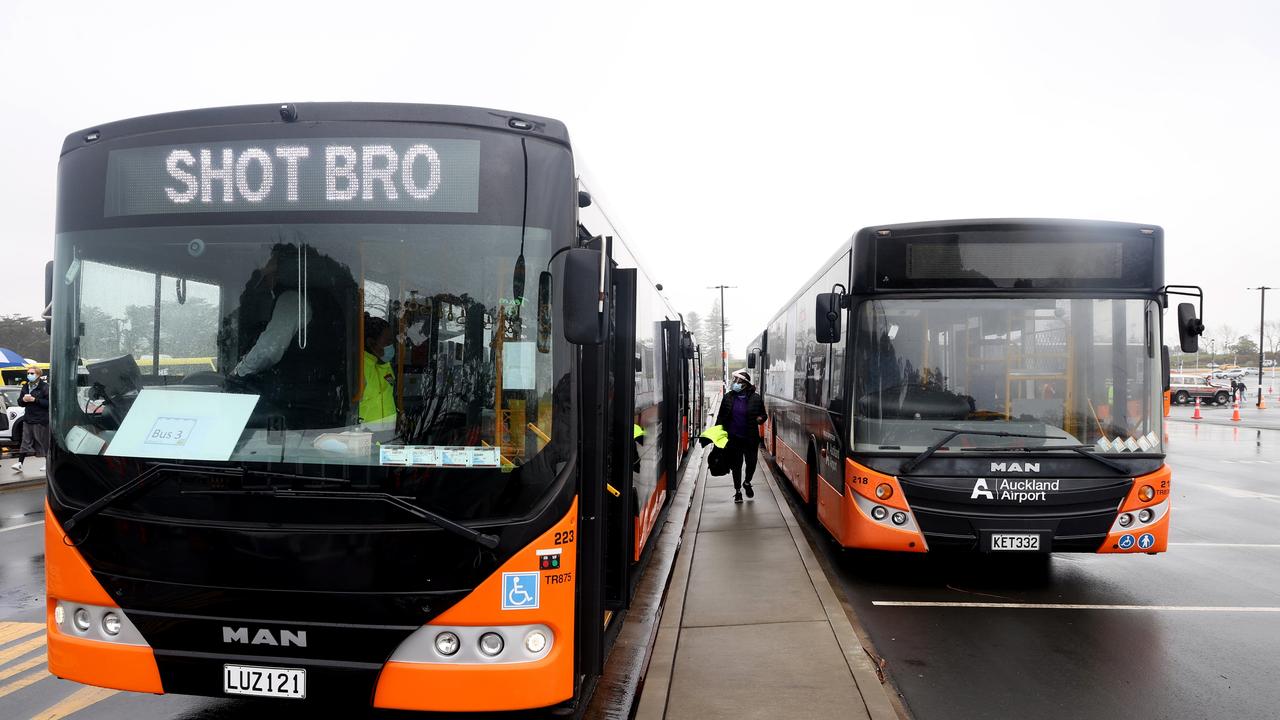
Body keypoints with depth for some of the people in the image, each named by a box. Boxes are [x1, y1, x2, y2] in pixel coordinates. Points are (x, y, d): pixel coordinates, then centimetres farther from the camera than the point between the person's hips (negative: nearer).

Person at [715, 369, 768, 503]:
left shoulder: (756, 398, -5)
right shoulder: (728, 397, 0)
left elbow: (764, 414, 7)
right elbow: (721, 416, 7)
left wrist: (761, 418, -15)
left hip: (750, 438, -1)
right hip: (733, 437, 1)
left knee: (751, 462, 4)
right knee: (736, 464, 9)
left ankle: (747, 483, 35)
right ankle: (738, 491, 24)